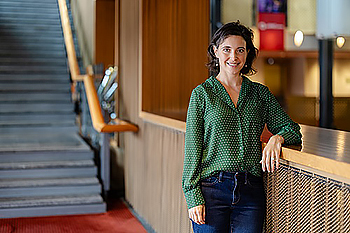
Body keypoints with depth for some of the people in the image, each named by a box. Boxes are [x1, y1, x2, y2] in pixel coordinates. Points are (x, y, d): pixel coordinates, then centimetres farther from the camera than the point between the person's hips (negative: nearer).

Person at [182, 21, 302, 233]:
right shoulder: (202, 94, 1)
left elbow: (292, 129, 11)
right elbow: (192, 148, -1)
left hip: (251, 192, 3)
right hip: (212, 189, -2)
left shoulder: (260, 93, 10)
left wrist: (277, 138, -13)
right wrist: (194, 198, -7)